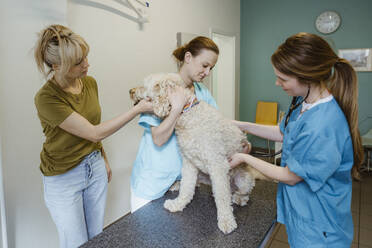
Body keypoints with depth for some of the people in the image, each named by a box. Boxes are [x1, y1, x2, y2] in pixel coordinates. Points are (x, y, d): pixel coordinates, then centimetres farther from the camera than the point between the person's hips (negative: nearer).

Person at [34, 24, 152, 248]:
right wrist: (138, 109, -25)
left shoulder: (90, 83, -4)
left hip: (95, 168, 6)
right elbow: (94, 133, -26)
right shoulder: (46, 98, -24)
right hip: (64, 178, -5)